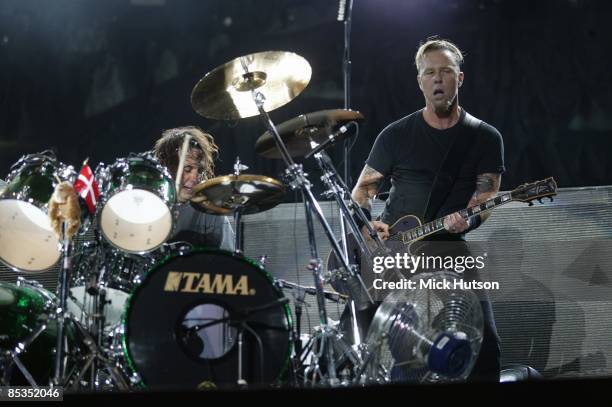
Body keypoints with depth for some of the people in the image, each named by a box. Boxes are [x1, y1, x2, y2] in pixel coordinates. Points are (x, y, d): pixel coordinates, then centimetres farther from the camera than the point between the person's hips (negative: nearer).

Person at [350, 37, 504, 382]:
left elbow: (486, 199, -2)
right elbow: (362, 189, 12)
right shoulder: (397, 135, 6)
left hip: (449, 249, 0)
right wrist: (368, 222, -9)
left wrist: (466, 220, -25)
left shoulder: (485, 138, 5)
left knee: (485, 343, -15)